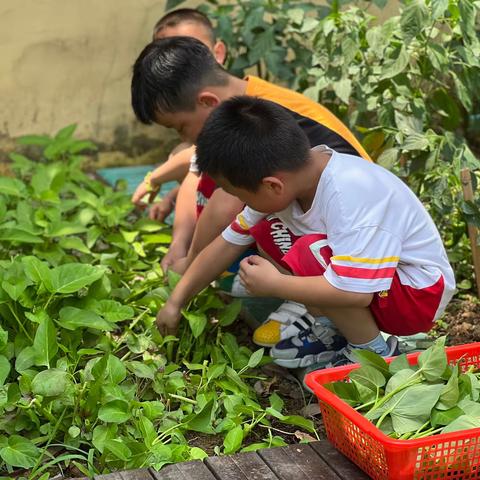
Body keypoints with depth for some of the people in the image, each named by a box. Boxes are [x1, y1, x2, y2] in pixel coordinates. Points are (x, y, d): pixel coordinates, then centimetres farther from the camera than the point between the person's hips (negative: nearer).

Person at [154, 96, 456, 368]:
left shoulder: (348, 196, -34)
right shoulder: (285, 177, -9)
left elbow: (355, 292, -38)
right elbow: (229, 243, 1)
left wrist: (273, 285, -26)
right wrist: (176, 302, 6)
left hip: (420, 293, -8)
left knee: (309, 256, -31)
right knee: (266, 231, -2)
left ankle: (373, 351, -8)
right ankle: (344, 329, 2)